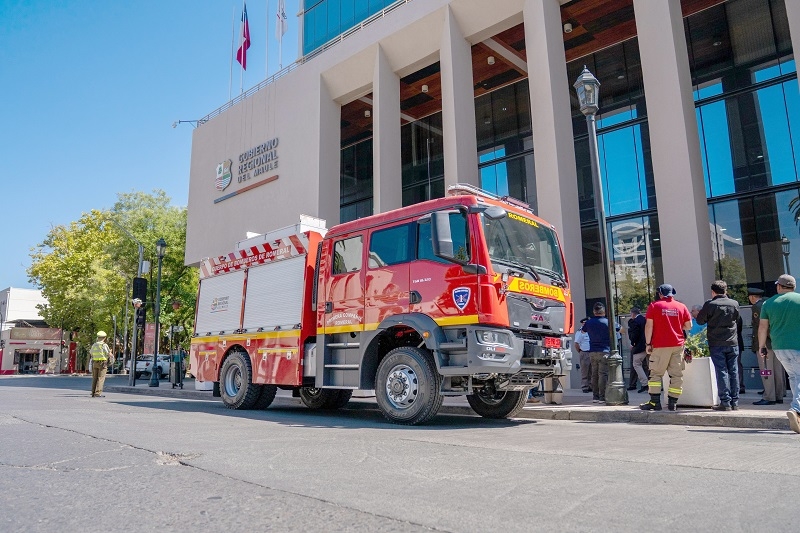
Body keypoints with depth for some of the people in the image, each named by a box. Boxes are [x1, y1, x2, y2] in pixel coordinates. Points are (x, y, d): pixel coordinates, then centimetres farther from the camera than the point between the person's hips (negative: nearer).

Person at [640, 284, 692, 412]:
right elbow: (689, 326, 8)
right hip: (678, 345, 3)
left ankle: (655, 402, -2)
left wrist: (648, 343, -1)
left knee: (656, 373, 2)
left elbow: (649, 325, -5)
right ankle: (673, 402, 6)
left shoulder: (654, 306, -1)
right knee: (677, 374, 7)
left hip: (660, 345, -3)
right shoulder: (681, 306, 6)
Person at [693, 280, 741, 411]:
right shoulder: (734, 304, 3)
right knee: (733, 372, 8)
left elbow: (700, 320, 1)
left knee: (721, 372, -1)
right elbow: (738, 320, 17)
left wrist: (697, 314, 21)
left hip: (716, 344, -3)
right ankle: (735, 402, 11)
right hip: (732, 343, 3)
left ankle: (725, 402, -2)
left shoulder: (709, 305, -9)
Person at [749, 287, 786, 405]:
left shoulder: (757, 306, -10)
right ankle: (779, 396, 18)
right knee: (778, 371, 11)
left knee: (766, 371, -5)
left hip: (765, 344, -9)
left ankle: (769, 398, -3)